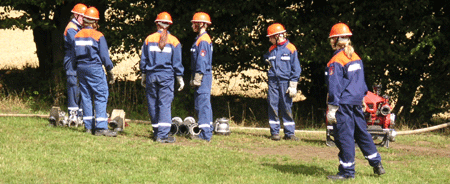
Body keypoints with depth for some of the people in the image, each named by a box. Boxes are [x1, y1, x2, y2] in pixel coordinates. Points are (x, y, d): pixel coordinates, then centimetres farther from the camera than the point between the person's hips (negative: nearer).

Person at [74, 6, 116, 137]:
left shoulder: (77, 35, 8)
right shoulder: (98, 36, -8)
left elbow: (74, 54, 12)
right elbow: (104, 56, -8)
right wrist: (110, 71, 1)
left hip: (81, 68, 6)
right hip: (95, 68, -6)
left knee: (86, 96, 11)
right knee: (101, 95, -5)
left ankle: (89, 126, 11)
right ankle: (101, 127, -15)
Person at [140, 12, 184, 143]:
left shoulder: (149, 39, 3)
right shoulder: (173, 41, -1)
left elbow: (143, 60, 7)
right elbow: (177, 63, 2)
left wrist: (143, 76, 16)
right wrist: (180, 79, 10)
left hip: (151, 75, 2)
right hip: (166, 76, -2)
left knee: (153, 104, 10)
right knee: (165, 104, -4)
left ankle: (157, 132, 16)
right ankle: (162, 134, -12)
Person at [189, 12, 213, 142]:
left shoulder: (203, 40, -14)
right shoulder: (200, 38, 17)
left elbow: (202, 61, -19)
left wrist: (197, 78, -20)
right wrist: (193, 77, 22)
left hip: (203, 75, -10)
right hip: (204, 76, 10)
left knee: (202, 104, -10)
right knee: (204, 103, 13)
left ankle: (205, 134, -11)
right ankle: (208, 131, 18)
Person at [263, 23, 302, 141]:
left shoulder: (290, 49, -2)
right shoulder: (272, 49, 12)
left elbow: (296, 68, -2)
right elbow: (267, 61, 29)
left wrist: (293, 85, -7)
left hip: (285, 81, -4)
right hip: (273, 81, 4)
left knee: (287, 107, -1)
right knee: (273, 106, 1)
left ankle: (289, 133, 5)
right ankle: (275, 132, 7)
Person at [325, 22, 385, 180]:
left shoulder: (336, 61, -14)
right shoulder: (356, 57, 11)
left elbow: (334, 86, -16)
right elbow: (361, 80, 19)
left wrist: (332, 109, -15)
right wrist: (362, 97, 28)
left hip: (343, 103, -8)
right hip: (357, 102, 8)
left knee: (344, 136, -3)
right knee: (361, 132, 17)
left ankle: (347, 171, 1)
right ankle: (377, 164, 22)